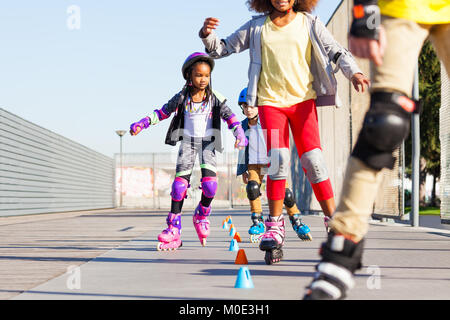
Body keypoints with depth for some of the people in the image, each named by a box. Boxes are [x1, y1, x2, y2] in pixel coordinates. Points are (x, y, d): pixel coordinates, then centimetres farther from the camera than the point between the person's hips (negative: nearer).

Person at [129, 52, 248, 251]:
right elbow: (163, 112, 7)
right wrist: (142, 124, -1)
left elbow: (229, 117, -6)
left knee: (210, 182, -19)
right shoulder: (182, 97, -2)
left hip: (207, 142, 0)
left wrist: (239, 134, -23)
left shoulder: (214, 98, -4)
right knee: (180, 182, -10)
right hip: (187, 142, 0)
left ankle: (202, 215, 11)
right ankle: (174, 230, -7)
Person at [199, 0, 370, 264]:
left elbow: (336, 51, 0)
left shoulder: (309, 24, 5)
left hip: (303, 99, 0)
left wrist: (353, 72, -19)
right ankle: (275, 226, -6)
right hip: (271, 101, 0)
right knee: (278, 159, -17)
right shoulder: (257, 27, 8)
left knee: (313, 159, -10)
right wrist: (207, 35, -9)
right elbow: (222, 49, 12)